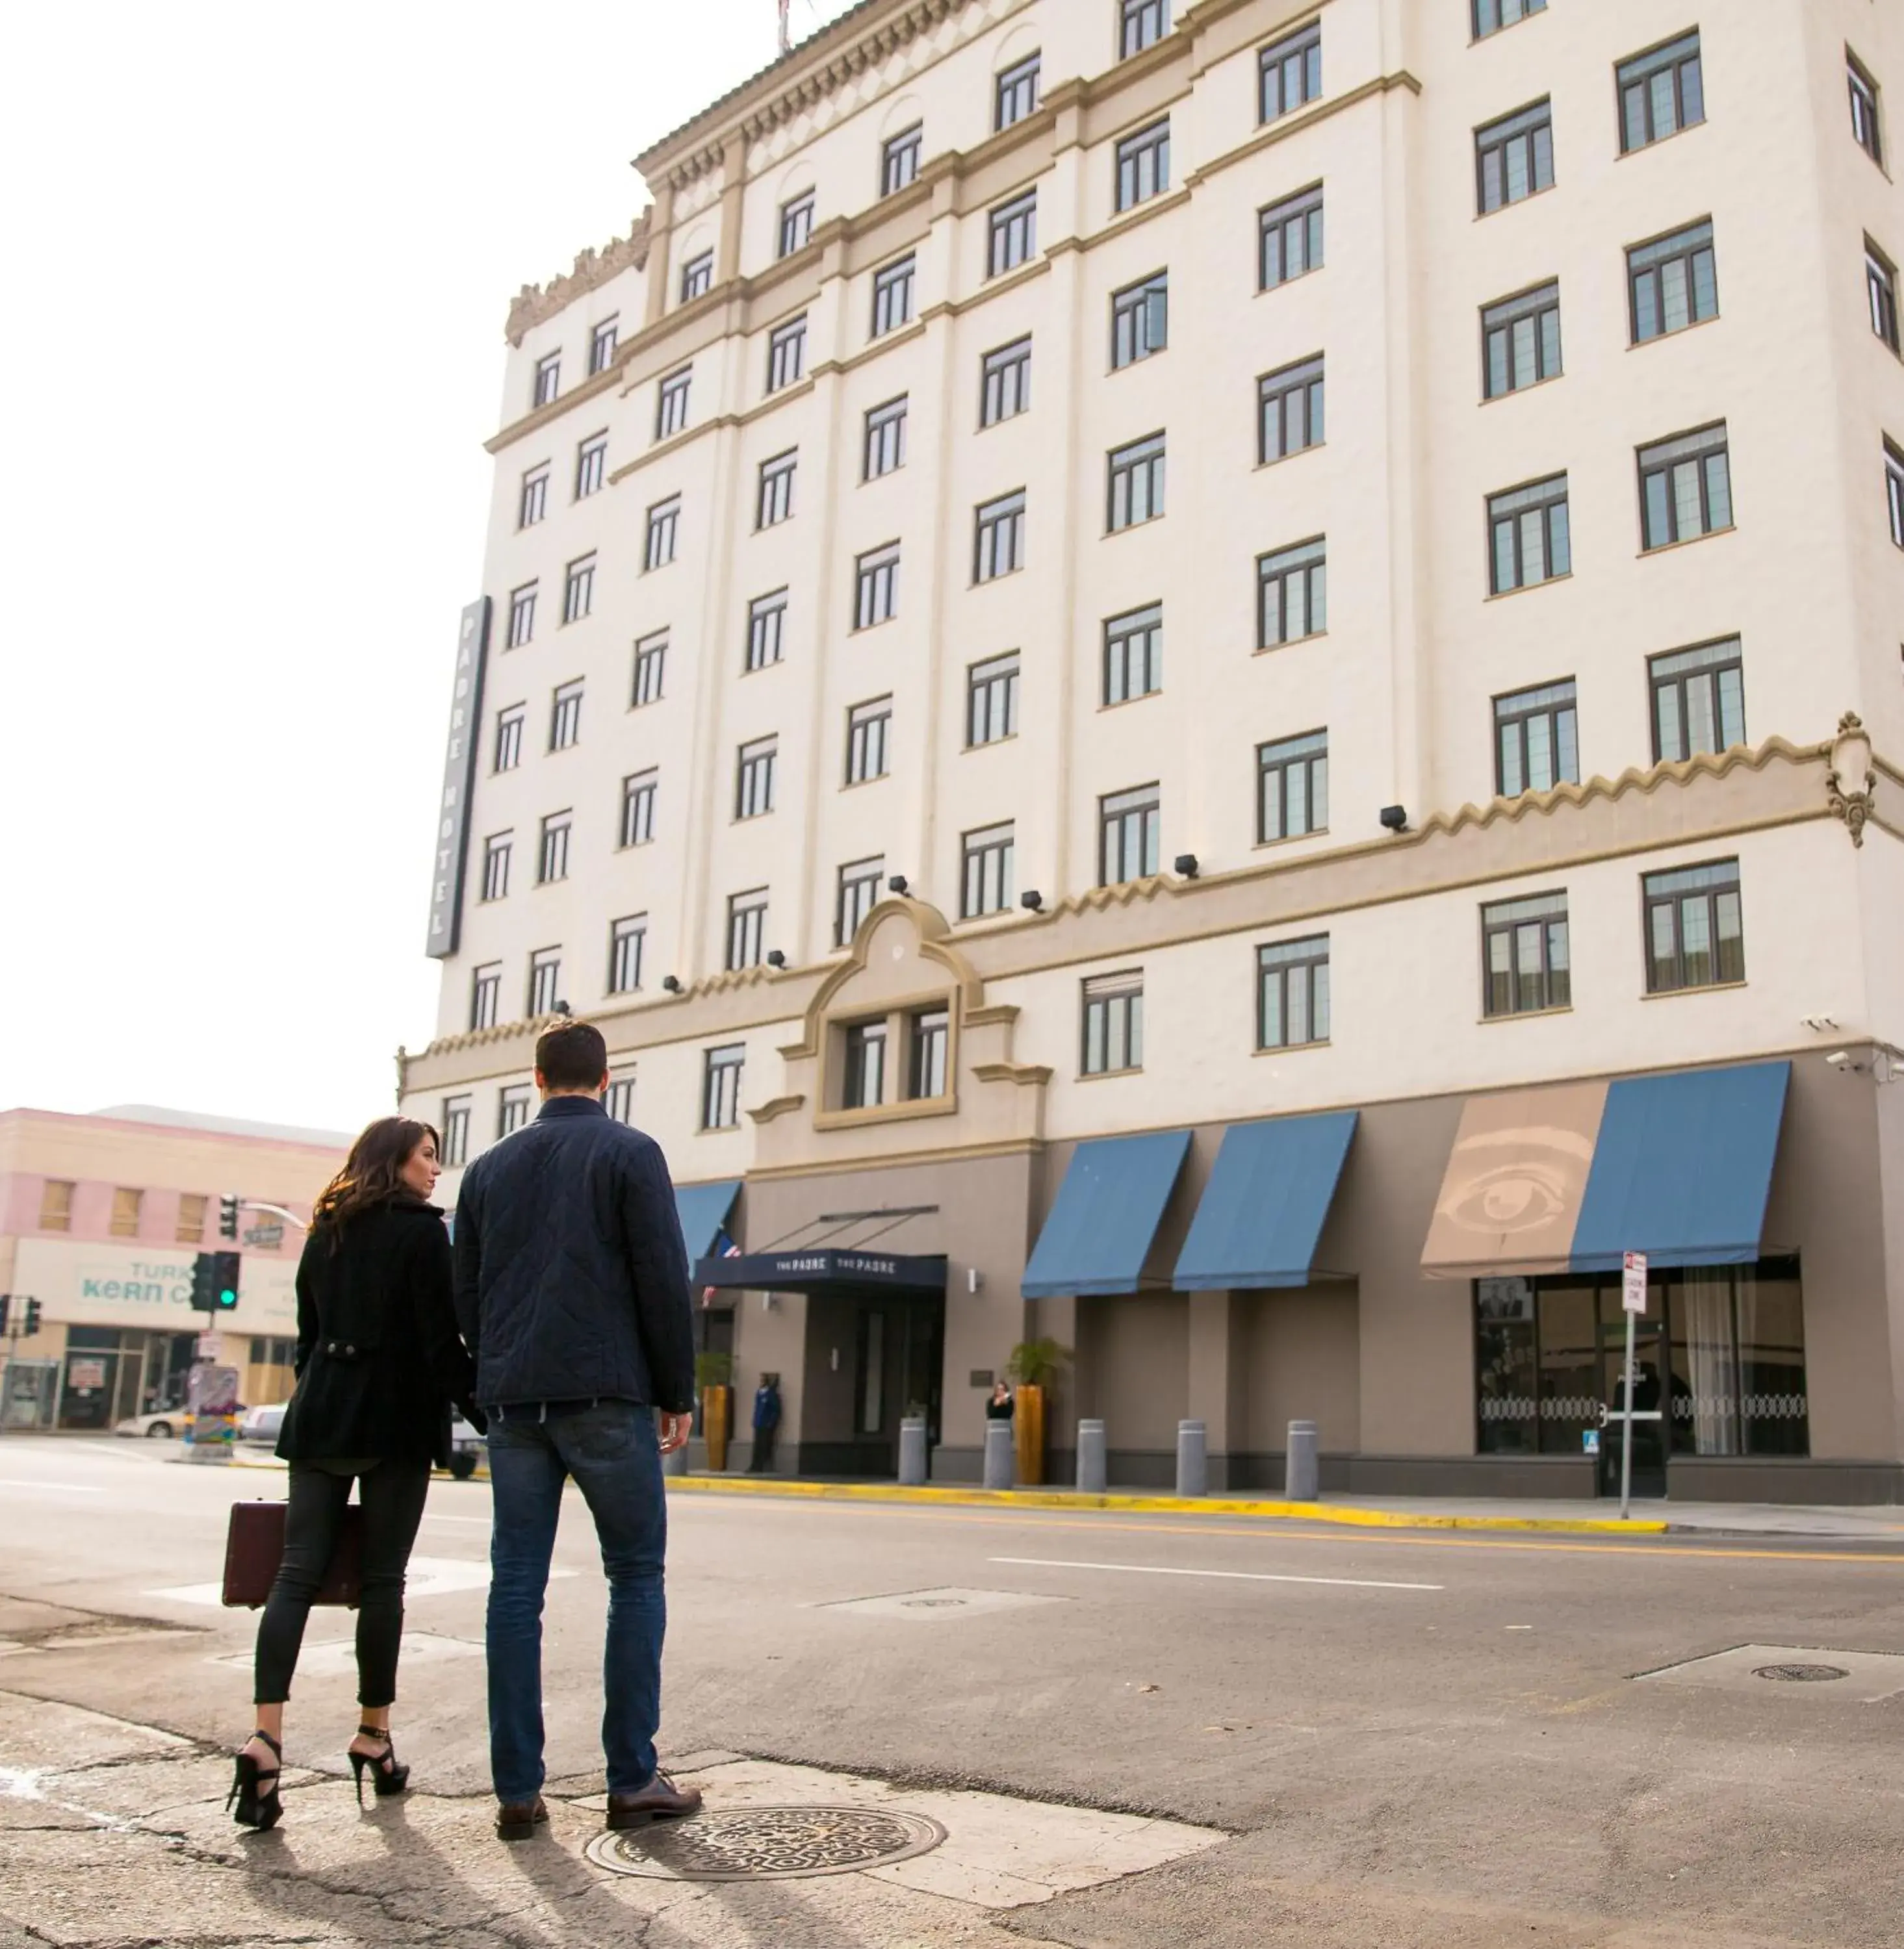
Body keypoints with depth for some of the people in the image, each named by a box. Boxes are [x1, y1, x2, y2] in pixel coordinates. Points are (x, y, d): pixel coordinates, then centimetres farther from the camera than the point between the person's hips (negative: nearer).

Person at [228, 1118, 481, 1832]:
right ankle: (373, 1733, 13)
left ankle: (266, 1733, -13)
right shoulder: (420, 1230, -6)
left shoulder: (326, 1230, 14)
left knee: (297, 1572, 0)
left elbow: (307, 1331, 17)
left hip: (320, 1416, 5)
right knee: (382, 1579, 4)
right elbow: (441, 1338, -11)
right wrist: (484, 1409, -6)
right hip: (396, 1417, -5)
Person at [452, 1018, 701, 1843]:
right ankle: (632, 1780, 5)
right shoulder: (630, 1154, -1)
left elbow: (465, 1293, 14)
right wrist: (676, 1393, 0)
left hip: (513, 1402, 4)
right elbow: (663, 1280, -7)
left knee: (516, 1588, 6)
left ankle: (517, 1791, 7)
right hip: (606, 1398, -4)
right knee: (636, 1579, 5)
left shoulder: (489, 1168, 13)